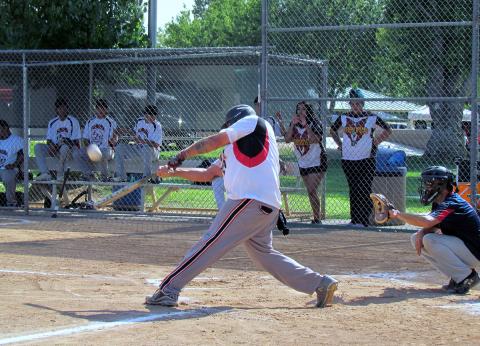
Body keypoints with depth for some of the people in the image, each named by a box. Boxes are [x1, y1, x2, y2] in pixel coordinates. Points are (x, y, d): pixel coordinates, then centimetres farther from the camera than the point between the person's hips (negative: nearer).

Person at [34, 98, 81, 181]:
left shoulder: (73, 121, -1)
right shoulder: (52, 122, 13)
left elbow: (76, 141, -6)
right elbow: (49, 140, 10)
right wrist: (51, 146, -13)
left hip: (70, 149, -5)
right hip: (55, 149, 5)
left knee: (64, 147, -40)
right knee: (38, 146, -17)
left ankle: (60, 174, -32)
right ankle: (45, 173, -29)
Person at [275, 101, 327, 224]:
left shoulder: (315, 124, -11)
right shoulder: (295, 125, 4)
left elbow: (316, 139, -27)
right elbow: (287, 139, -8)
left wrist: (306, 125, -30)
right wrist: (293, 125, -18)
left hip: (317, 162, -6)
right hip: (303, 163, 6)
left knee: (312, 190, -15)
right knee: (310, 192, 10)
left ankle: (317, 219, -10)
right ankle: (317, 218, 18)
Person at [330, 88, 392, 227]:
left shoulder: (371, 117, -1)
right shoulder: (344, 117, 8)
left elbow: (388, 131, 7)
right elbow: (332, 130, 25)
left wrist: (375, 142, 0)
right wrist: (340, 144, 14)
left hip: (366, 159, -4)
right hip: (348, 159, 4)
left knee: (364, 190, -9)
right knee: (353, 190, 9)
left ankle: (363, 221, -9)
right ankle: (354, 219, 15)